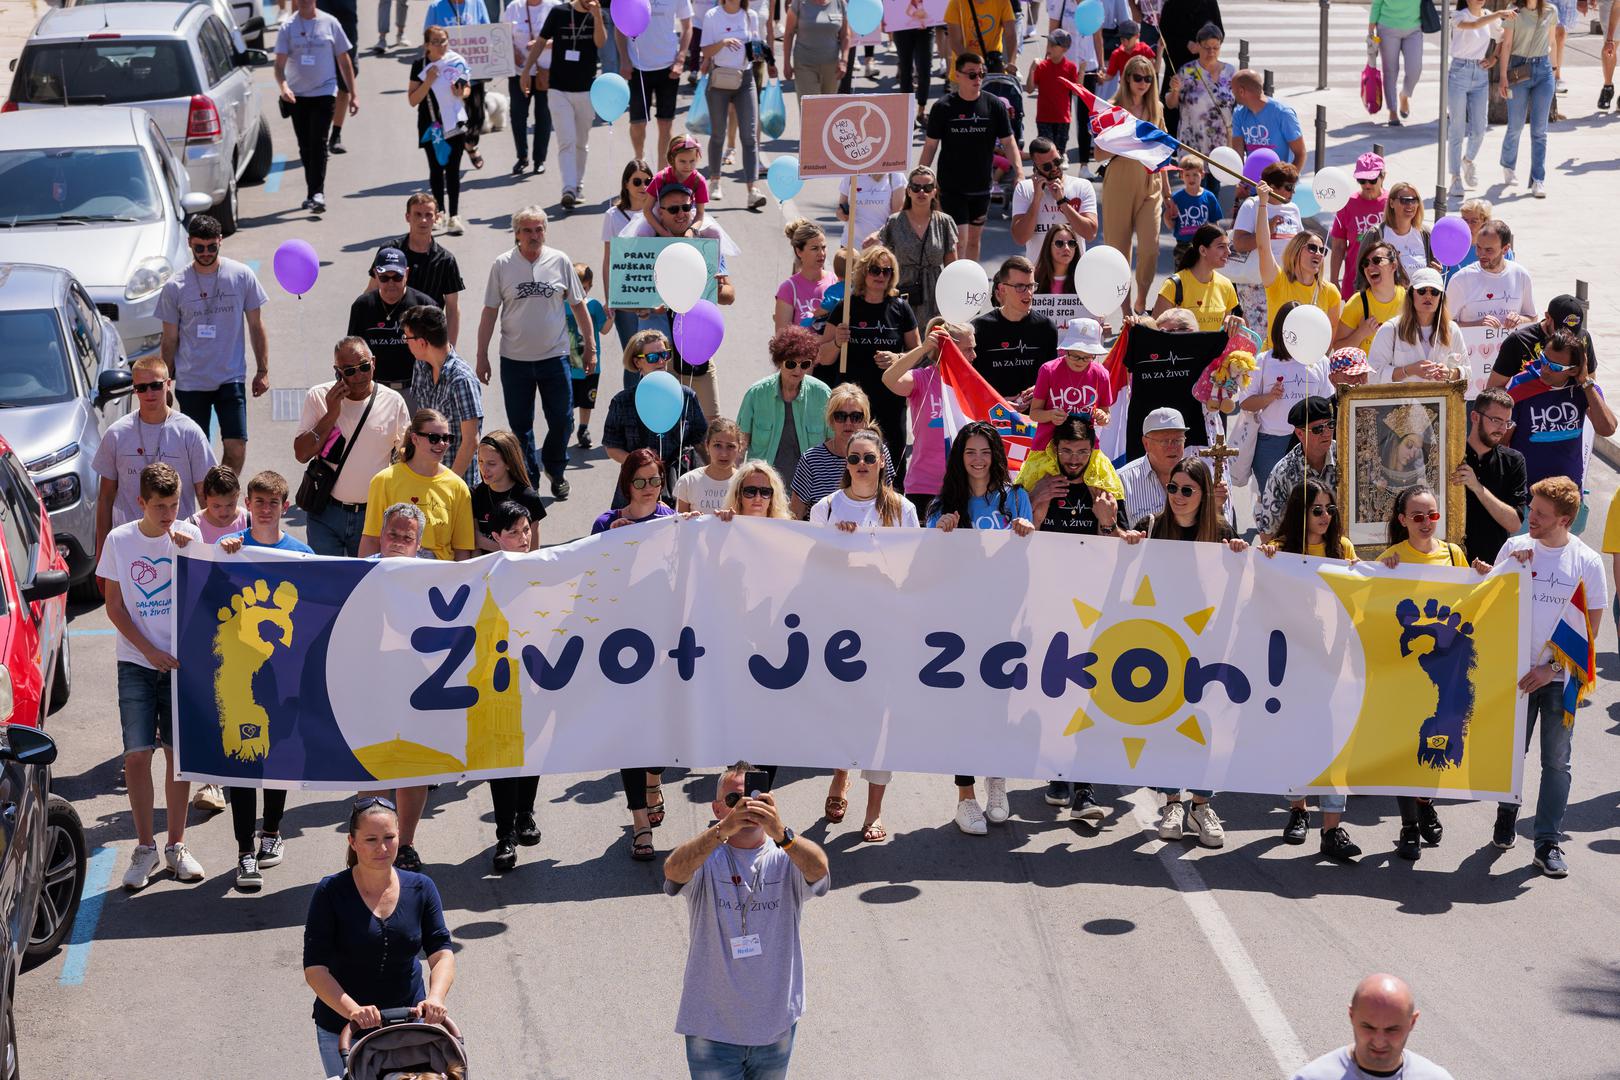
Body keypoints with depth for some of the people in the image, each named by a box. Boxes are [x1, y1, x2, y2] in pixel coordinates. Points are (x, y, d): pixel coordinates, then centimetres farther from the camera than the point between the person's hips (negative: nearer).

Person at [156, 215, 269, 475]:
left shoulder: (242, 276, 0)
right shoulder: (174, 287, -1)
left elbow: (256, 326, 7)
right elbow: (169, 340, 7)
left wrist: (263, 370, 3)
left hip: (231, 379, 0)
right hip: (190, 383, 0)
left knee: (236, 447, -10)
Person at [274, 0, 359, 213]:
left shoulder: (330, 23, 1)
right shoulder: (288, 27, 0)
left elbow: (344, 60, 7)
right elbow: (280, 63, -5)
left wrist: (353, 94, 5)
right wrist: (283, 86, -26)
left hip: (324, 93, -2)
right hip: (297, 96, 2)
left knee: (319, 144, -14)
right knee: (305, 147, 9)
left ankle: (317, 194, -17)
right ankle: (314, 193, 20)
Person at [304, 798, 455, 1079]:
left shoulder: (421, 889, -2)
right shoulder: (331, 892, -12)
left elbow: (442, 953, -8)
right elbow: (315, 969, -17)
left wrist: (435, 997, -29)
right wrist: (353, 1011, -32)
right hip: (341, 1029, -2)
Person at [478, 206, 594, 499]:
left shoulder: (560, 261, 0)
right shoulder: (503, 264, -2)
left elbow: (578, 305, 7)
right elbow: (490, 312, 2)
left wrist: (590, 347, 7)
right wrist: (482, 356, 1)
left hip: (555, 357, 0)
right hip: (515, 359, 0)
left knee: (562, 421, 5)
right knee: (520, 426, 7)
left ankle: (555, 469, 30)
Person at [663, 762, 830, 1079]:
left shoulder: (787, 858, -2)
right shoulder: (705, 857, -5)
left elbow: (818, 869, -25)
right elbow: (674, 870, -28)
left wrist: (780, 833, -46)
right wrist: (722, 830, -46)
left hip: (776, 1025, 2)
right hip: (712, 1026, -2)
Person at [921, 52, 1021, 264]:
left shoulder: (995, 105, -2)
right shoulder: (943, 107, -7)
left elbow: (1008, 142, 1)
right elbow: (930, 145, -1)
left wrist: (1020, 173, -13)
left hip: (981, 186, 3)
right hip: (951, 188, -3)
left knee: (974, 239, 14)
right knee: (959, 239, -10)